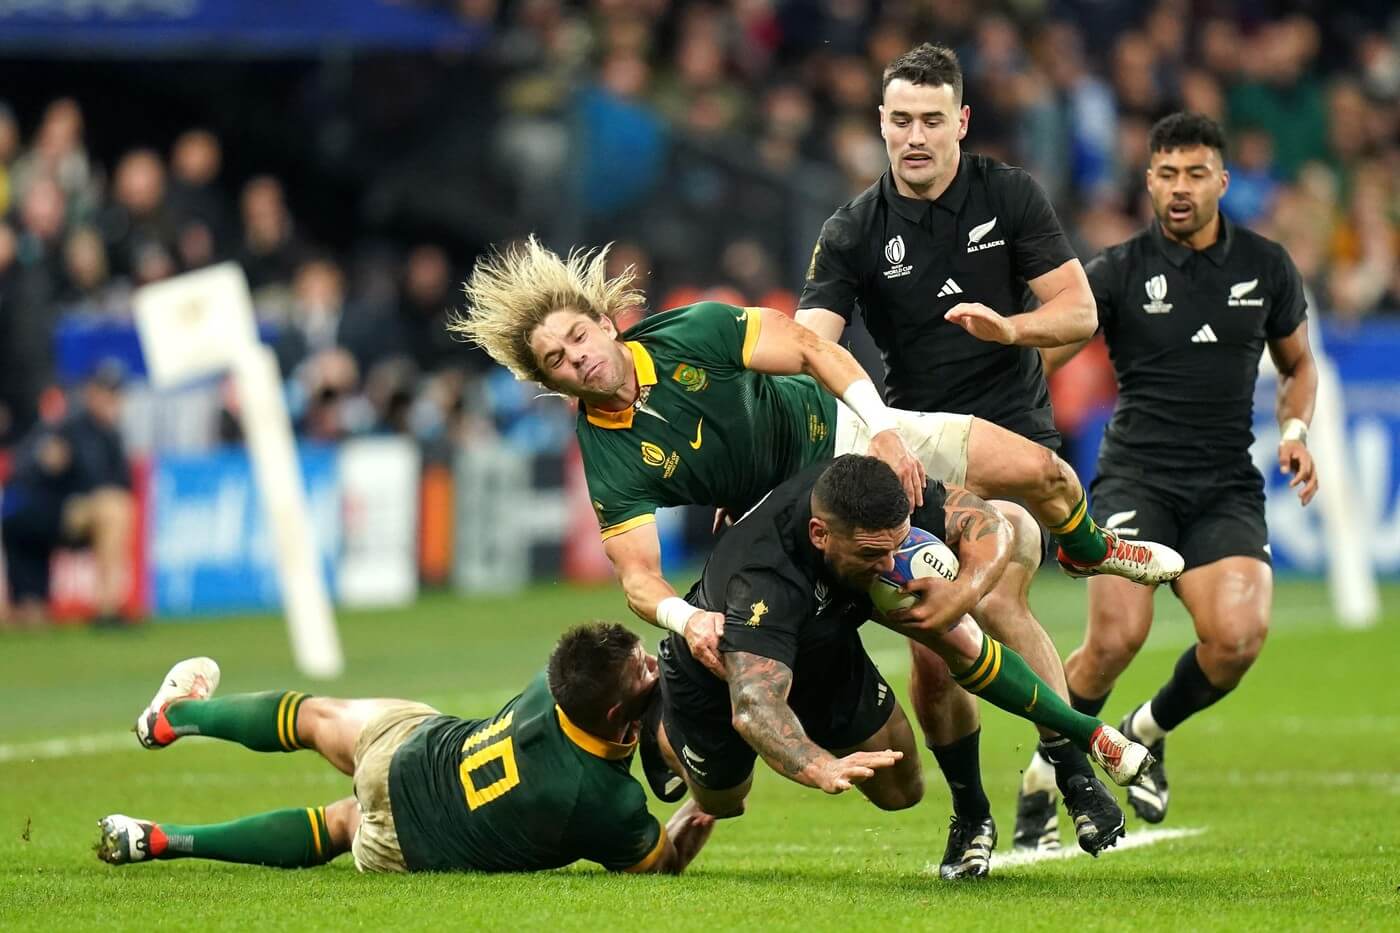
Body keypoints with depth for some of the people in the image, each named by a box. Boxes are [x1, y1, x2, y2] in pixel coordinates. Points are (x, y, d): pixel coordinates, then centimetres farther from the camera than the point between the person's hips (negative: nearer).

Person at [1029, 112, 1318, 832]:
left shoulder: (1266, 266, 8)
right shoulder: (1119, 271, 0)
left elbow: (1298, 365, 23)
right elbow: (1035, 356, -5)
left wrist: (1296, 431, 4)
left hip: (1227, 488, 2)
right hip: (1136, 476, -2)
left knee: (1237, 638, -22)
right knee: (1116, 637, -23)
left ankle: (1149, 731, 11)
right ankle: (1049, 768, 4)